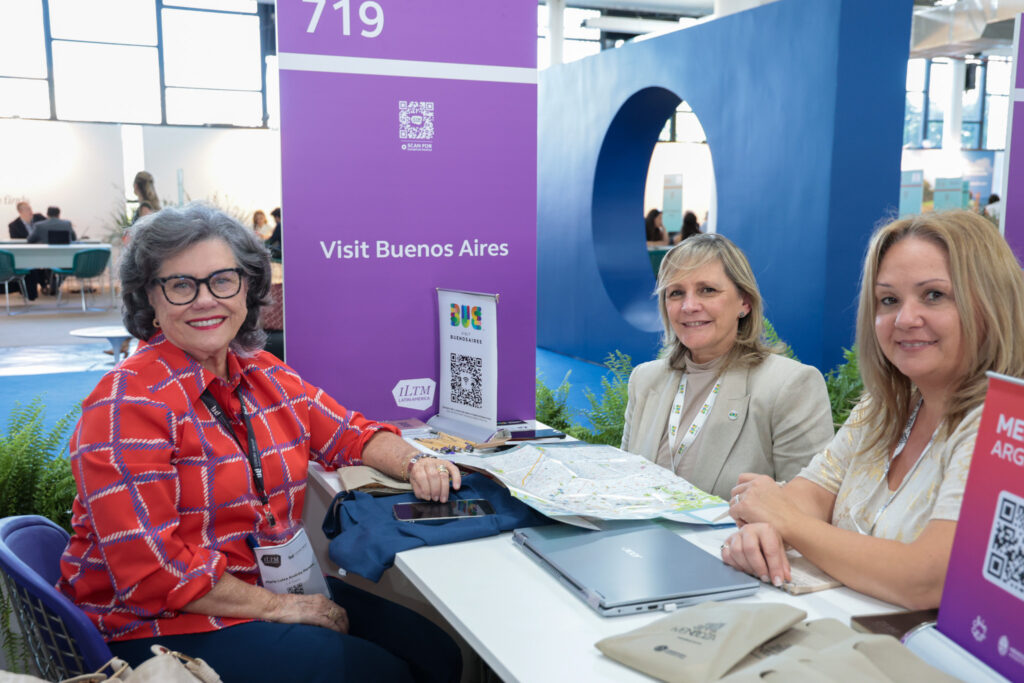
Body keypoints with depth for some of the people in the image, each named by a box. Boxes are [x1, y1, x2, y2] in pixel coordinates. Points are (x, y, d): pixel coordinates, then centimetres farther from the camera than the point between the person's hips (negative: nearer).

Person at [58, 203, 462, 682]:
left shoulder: (263, 375, 5)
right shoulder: (128, 404, -18)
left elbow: (352, 433, 12)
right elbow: (151, 572, -22)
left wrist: (413, 464, -8)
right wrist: (276, 607, -18)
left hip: (276, 586, 7)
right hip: (165, 626, -7)